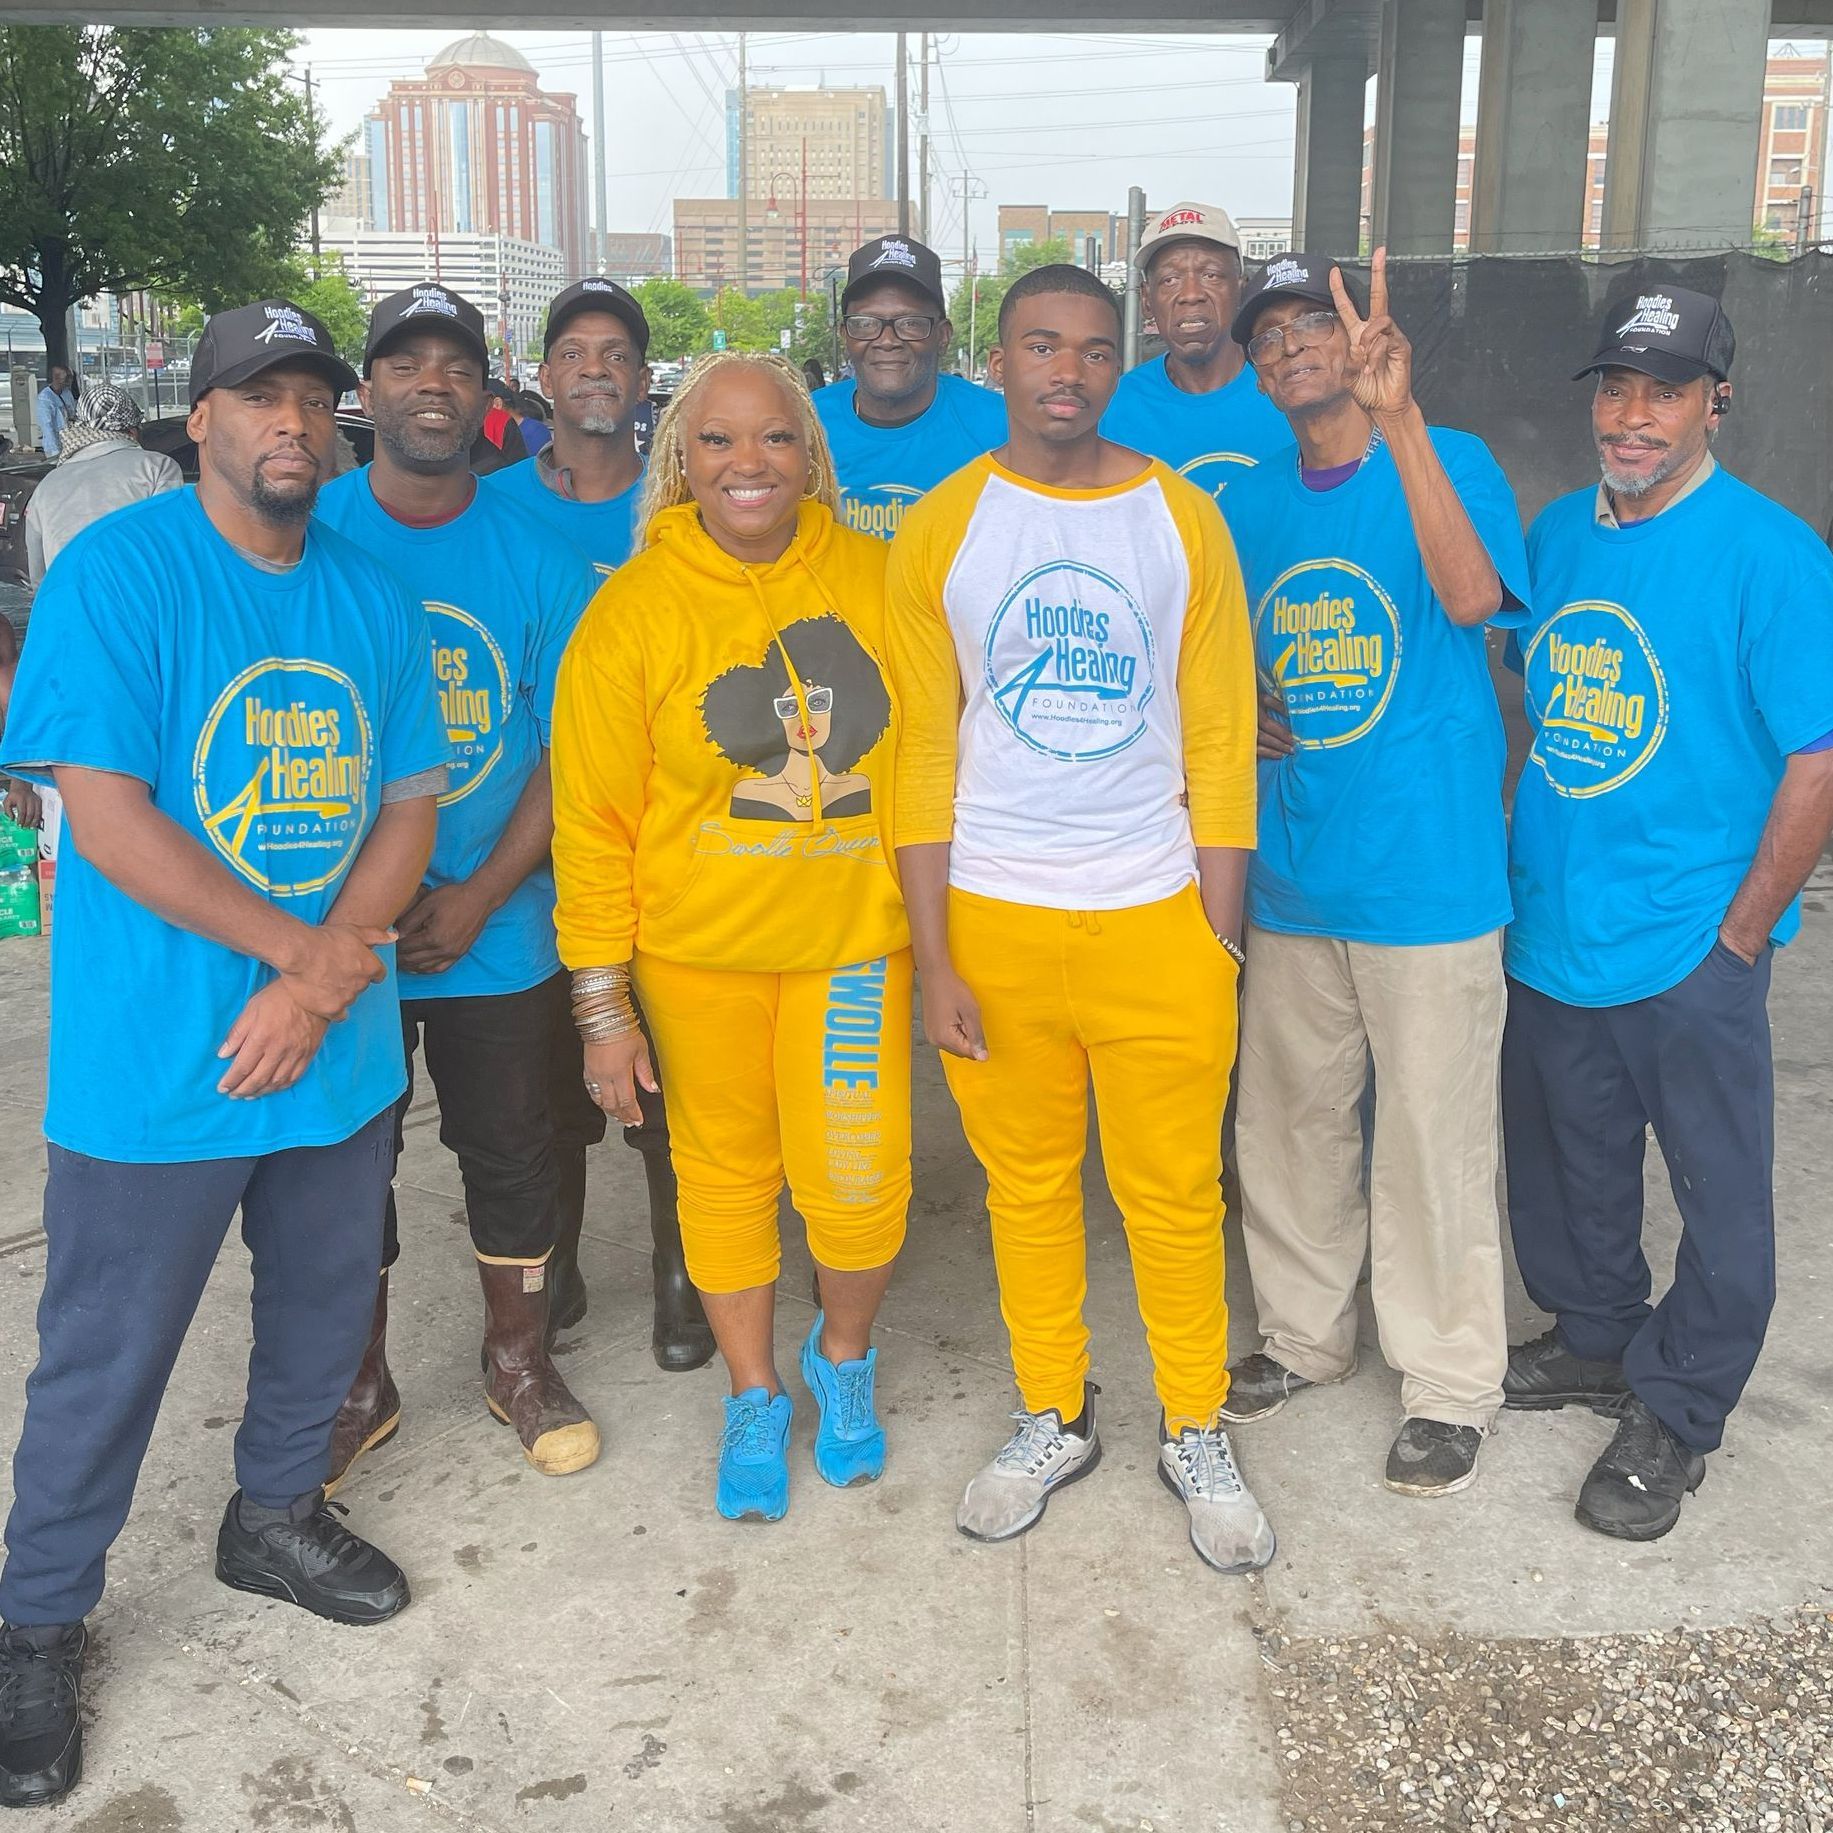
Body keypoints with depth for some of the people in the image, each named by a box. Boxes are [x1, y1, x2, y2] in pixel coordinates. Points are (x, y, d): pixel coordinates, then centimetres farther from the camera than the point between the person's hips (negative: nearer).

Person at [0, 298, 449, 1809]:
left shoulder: (373, 598, 4)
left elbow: (410, 807, 2)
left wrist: (317, 984, -13)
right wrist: (304, 947, -17)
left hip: (339, 1050, 5)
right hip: (153, 1063, -5)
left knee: (326, 1306, 21)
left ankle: (275, 1512, 46)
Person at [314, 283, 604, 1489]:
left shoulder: (540, 559, -3)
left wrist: (477, 896, -12)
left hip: (499, 927, 1)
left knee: (518, 1153, 12)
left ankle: (520, 1357, 35)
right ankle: (357, 1383, 32)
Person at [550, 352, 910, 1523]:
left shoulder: (875, 578, -3)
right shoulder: (635, 610, -8)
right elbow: (593, 820, -5)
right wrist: (602, 1001, -6)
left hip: (854, 935, 1)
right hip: (699, 946, 0)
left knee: (857, 1183, -2)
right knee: (727, 1167, 14)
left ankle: (845, 1355, 32)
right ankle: (755, 1395, 37)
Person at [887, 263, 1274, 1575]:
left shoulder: (1184, 519, 0)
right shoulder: (938, 532, 0)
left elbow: (1219, 741, 1)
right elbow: (925, 753, 0)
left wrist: (1222, 936, -2)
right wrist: (933, 957, -4)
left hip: (1157, 916, 0)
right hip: (993, 920, 1)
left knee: (1174, 1192, 9)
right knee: (1028, 1184, 14)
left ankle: (1196, 1432, 29)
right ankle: (1053, 1419, 33)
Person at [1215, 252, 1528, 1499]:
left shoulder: (1449, 461, -9)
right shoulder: (1250, 503, 7)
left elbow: (1472, 598, -30)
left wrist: (1397, 416, -38)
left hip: (1428, 873, -5)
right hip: (1294, 875, 6)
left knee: (1432, 1142, 5)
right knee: (1287, 1124, 16)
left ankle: (1450, 1385, 24)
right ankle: (1304, 1336, 37)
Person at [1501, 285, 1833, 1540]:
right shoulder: (1558, 534, 5)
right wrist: (1521, 870, 9)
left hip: (1690, 951, -6)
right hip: (1550, 932, 6)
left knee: (1720, 1196, 8)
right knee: (1566, 1168, 21)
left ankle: (1676, 1415, 27)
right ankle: (1596, 1341, 43)